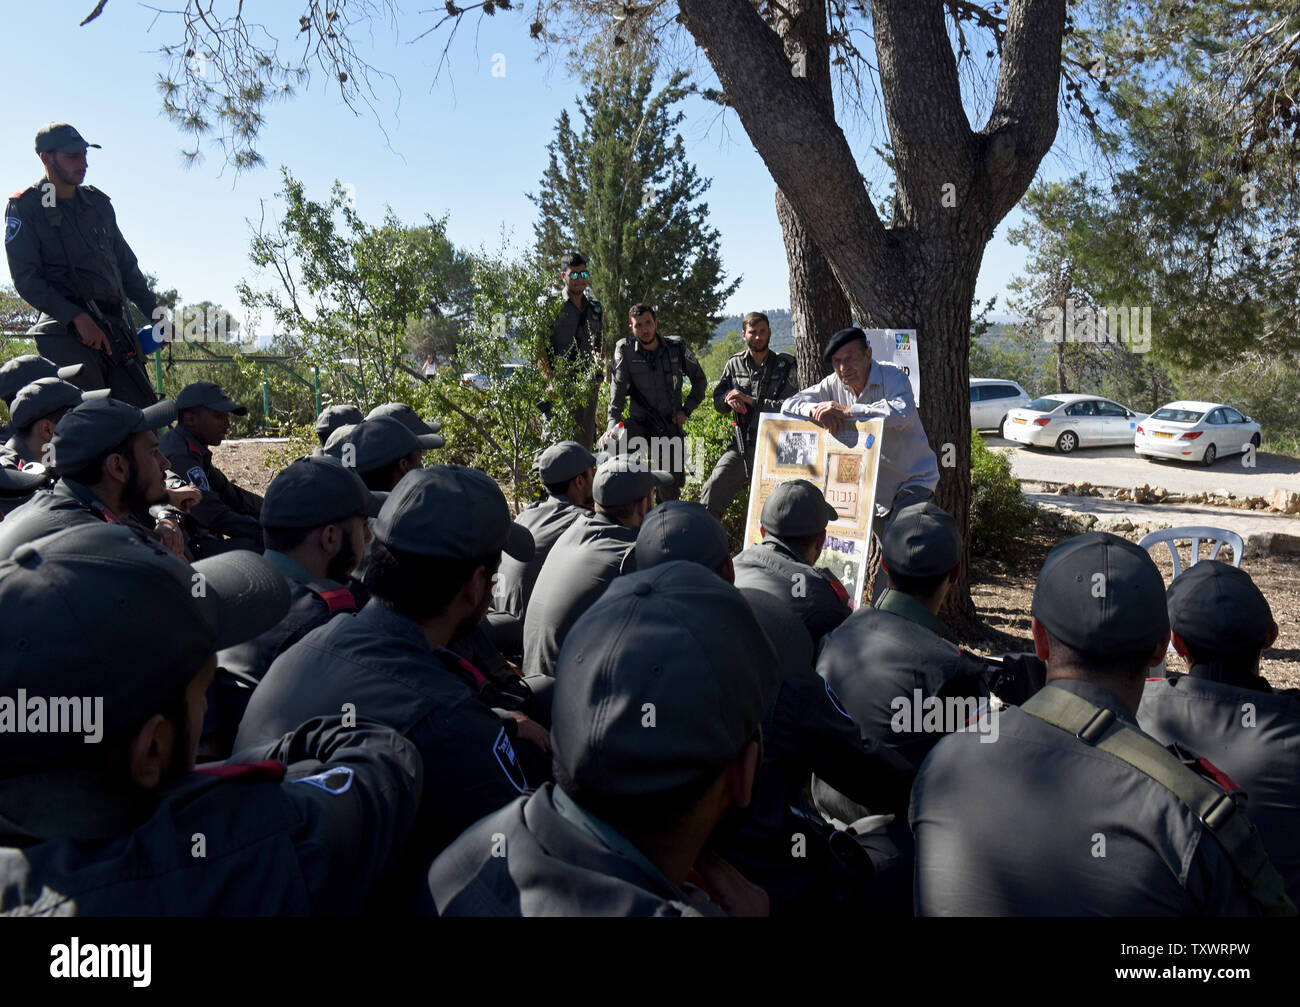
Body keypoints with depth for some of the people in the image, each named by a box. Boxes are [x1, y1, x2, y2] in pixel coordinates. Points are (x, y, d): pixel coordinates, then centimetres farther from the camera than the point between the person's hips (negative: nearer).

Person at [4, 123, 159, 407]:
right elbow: (26, 279, -5)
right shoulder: (24, 207, 2)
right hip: (66, 333, -6)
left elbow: (127, 265, 25)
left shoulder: (98, 202, 19)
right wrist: (77, 317, -17)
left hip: (115, 327, 6)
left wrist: (155, 316, 18)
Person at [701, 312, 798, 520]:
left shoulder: (786, 365, 1)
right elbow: (717, 400, 17)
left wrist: (751, 401, -15)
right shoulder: (734, 364, 11)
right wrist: (728, 398, -8)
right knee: (711, 494, -9)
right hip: (741, 446, 3)